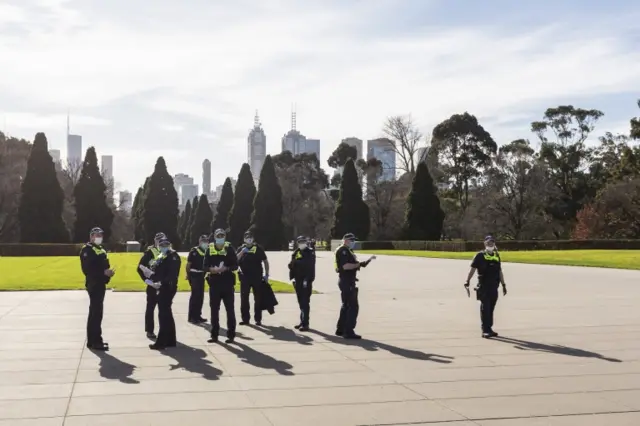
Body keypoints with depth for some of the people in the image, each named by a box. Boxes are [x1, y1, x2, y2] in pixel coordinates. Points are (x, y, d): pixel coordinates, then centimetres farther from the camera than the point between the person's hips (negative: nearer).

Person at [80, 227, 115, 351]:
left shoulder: (100, 249, 19)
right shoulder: (87, 250, -11)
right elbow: (87, 269, -21)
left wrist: (109, 272, 3)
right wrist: (103, 273, -24)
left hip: (100, 284, 10)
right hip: (93, 285, -10)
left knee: (96, 312, 14)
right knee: (96, 313, -10)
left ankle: (93, 340, 22)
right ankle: (95, 341, -8)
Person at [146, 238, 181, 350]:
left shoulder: (173, 257, -10)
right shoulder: (160, 258, 17)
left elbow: (172, 274, -20)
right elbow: (157, 272, 14)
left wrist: (161, 283, -25)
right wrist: (151, 280, -4)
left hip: (167, 289, -9)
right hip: (162, 289, 9)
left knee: (163, 315, -7)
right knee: (166, 314, 14)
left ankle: (161, 342, -4)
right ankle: (170, 341, 21)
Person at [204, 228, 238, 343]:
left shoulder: (229, 249, -2)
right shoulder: (210, 249, 5)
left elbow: (235, 265, -4)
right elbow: (205, 266, 5)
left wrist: (226, 268, -21)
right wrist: (211, 269, -16)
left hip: (228, 283, -2)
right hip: (214, 283, 2)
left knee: (230, 309, 1)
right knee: (214, 309, 6)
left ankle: (231, 335, 8)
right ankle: (214, 335, 15)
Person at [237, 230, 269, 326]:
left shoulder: (258, 248, 3)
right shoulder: (241, 249, 7)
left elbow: (265, 261, 6)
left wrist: (266, 274, 1)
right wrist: (242, 252, -19)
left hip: (257, 277, -1)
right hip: (245, 277, 1)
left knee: (258, 299, 3)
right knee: (244, 299, 4)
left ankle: (258, 319, 9)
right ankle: (245, 319, 11)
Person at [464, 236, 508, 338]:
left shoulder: (497, 256, 13)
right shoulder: (480, 256, -3)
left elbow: (499, 271, 18)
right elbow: (472, 269, -8)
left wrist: (503, 285, 17)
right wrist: (467, 282, -17)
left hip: (494, 286, 5)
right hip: (483, 286, -5)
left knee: (491, 308, 11)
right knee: (485, 308, -4)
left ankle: (489, 329, 19)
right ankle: (485, 330, -2)